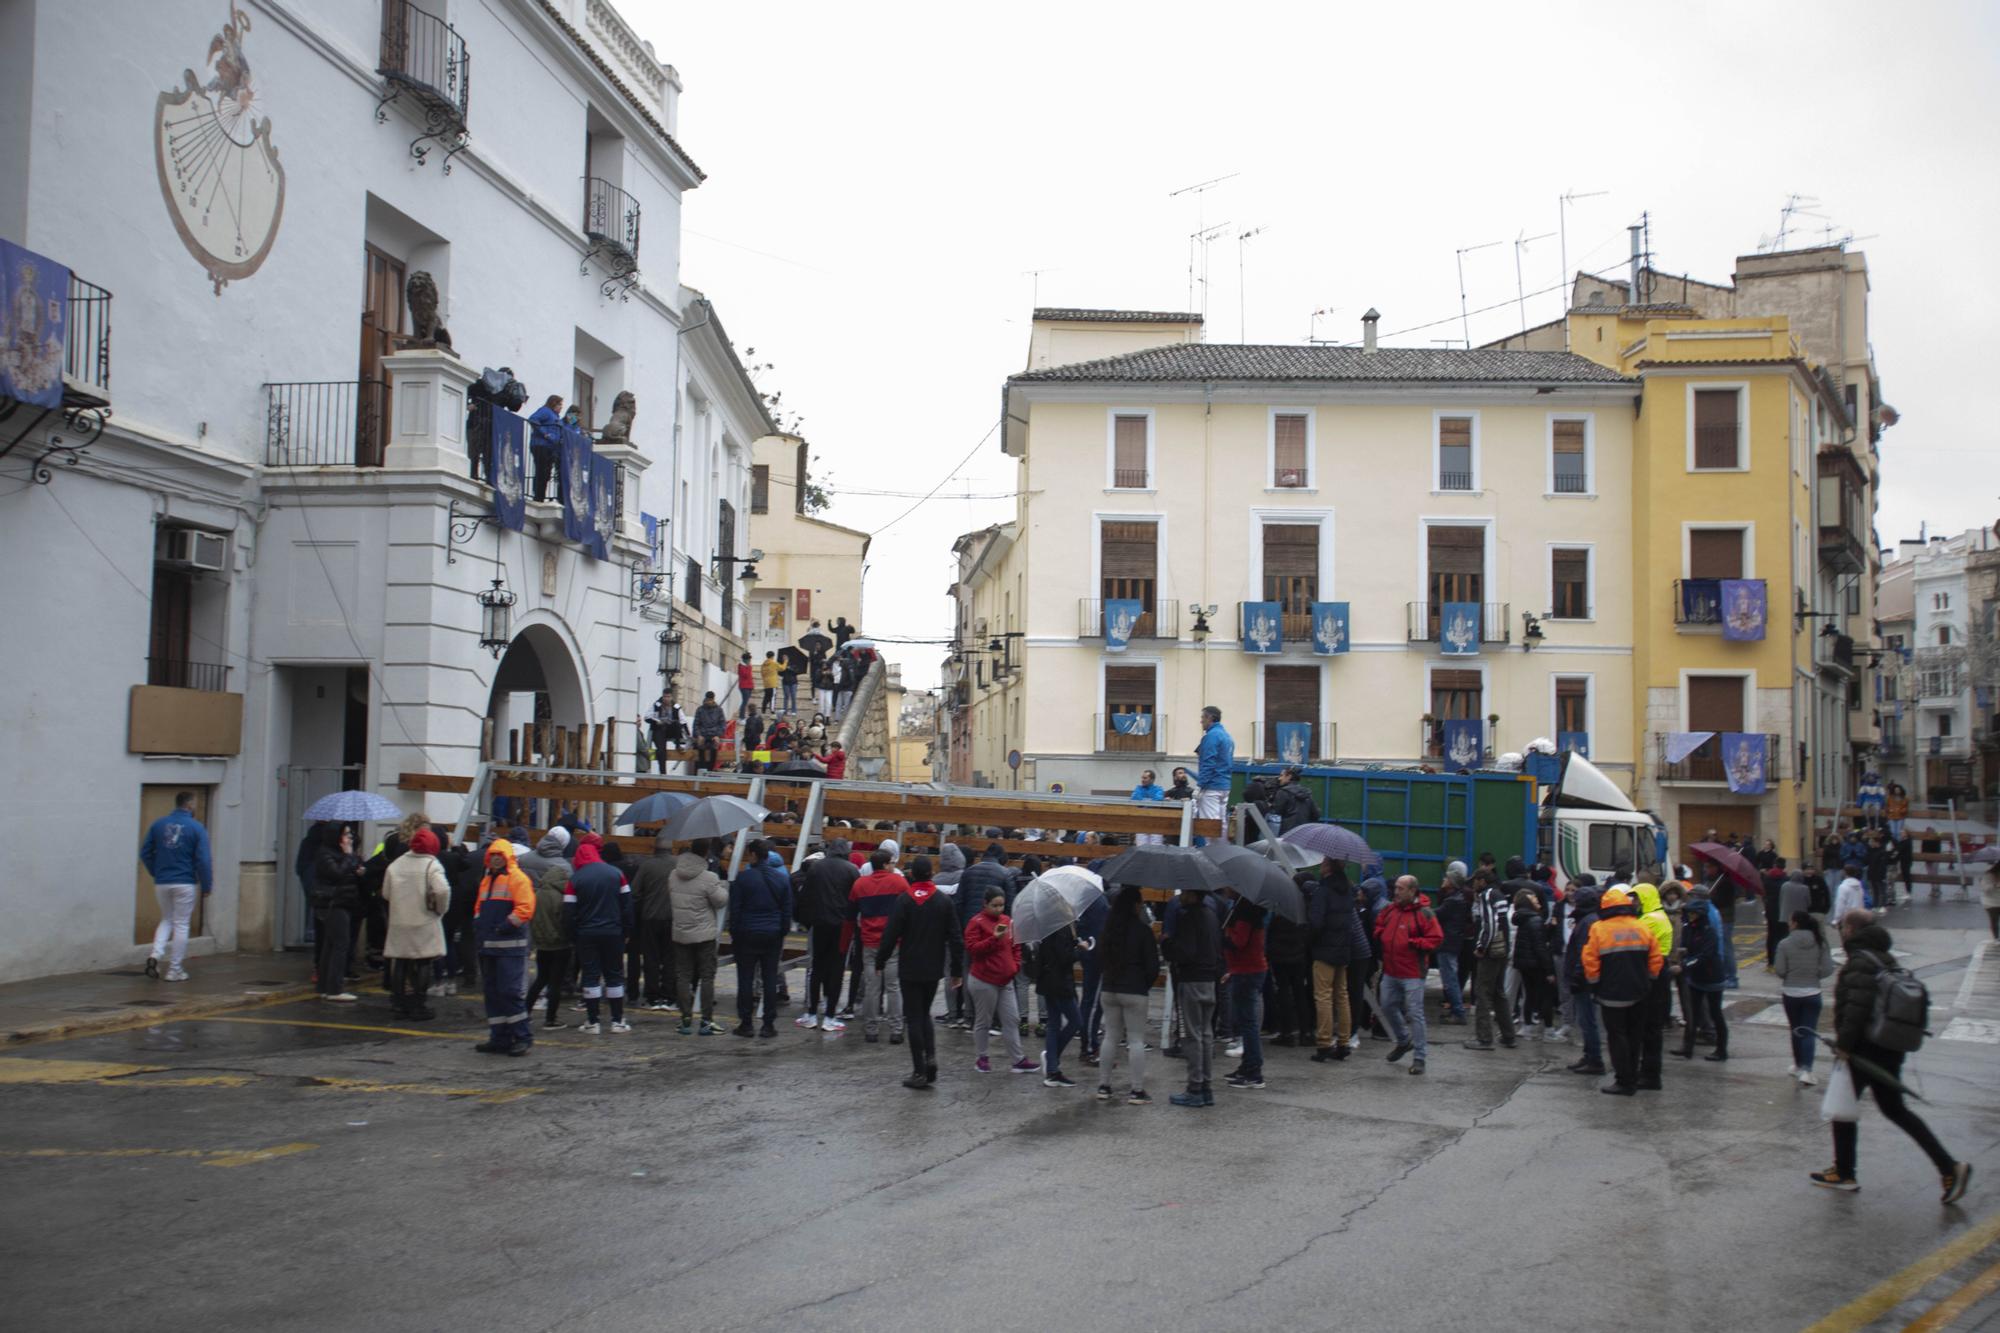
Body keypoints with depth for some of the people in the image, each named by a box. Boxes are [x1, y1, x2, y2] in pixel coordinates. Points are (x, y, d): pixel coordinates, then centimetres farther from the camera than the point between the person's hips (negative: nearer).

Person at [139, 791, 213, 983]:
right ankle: (174, 970, 8)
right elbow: (203, 860, -11)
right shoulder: (196, 828, -8)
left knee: (166, 920, 21)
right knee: (181, 924, 6)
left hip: (161, 883, 4)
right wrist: (206, 886, -2)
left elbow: (145, 853, 6)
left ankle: (155, 955, -2)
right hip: (185, 883, -4)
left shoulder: (158, 824, 3)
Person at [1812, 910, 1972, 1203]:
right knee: (1895, 1109, 14)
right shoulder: (1886, 959, 12)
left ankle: (1844, 1174, 16)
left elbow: (1857, 1007, -26)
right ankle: (1949, 1166, 6)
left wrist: (1844, 1043, -19)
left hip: (1864, 1049, -9)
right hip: (1890, 1051, 9)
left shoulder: (1859, 963, -18)